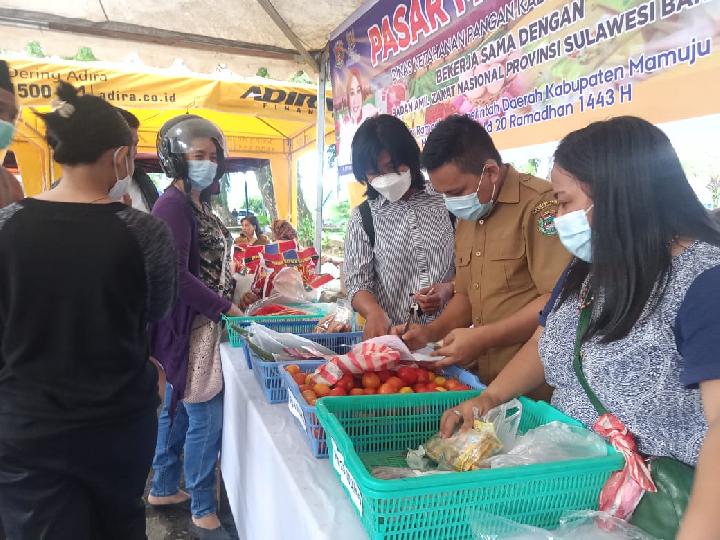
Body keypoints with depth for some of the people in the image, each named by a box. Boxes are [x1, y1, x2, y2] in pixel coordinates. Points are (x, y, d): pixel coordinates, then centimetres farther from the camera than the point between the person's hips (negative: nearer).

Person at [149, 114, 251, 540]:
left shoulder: (198, 203, 12)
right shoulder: (173, 205, -16)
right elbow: (176, 275, -23)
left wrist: (232, 297, 7)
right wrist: (225, 308, -17)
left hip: (202, 323, 10)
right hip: (188, 326, -10)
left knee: (177, 409, 19)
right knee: (205, 417, -1)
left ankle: (163, 490, 36)